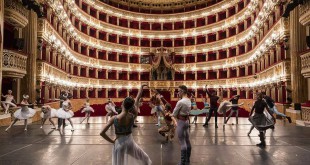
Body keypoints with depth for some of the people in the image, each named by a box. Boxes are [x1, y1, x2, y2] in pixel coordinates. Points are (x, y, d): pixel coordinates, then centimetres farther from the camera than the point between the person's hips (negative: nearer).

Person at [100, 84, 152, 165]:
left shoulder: (114, 118, -19)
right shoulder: (132, 116, -15)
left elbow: (102, 133, -17)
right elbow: (137, 100, -2)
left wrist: (112, 141, -4)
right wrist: (141, 88, 11)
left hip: (118, 144, 0)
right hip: (129, 142, 1)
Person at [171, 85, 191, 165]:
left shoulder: (180, 102, -21)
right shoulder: (188, 101, 6)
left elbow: (174, 113, -11)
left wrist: (173, 116, 10)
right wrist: (177, 115, 10)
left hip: (181, 122, -9)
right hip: (186, 121, 9)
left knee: (182, 143, -2)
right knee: (187, 141, 15)